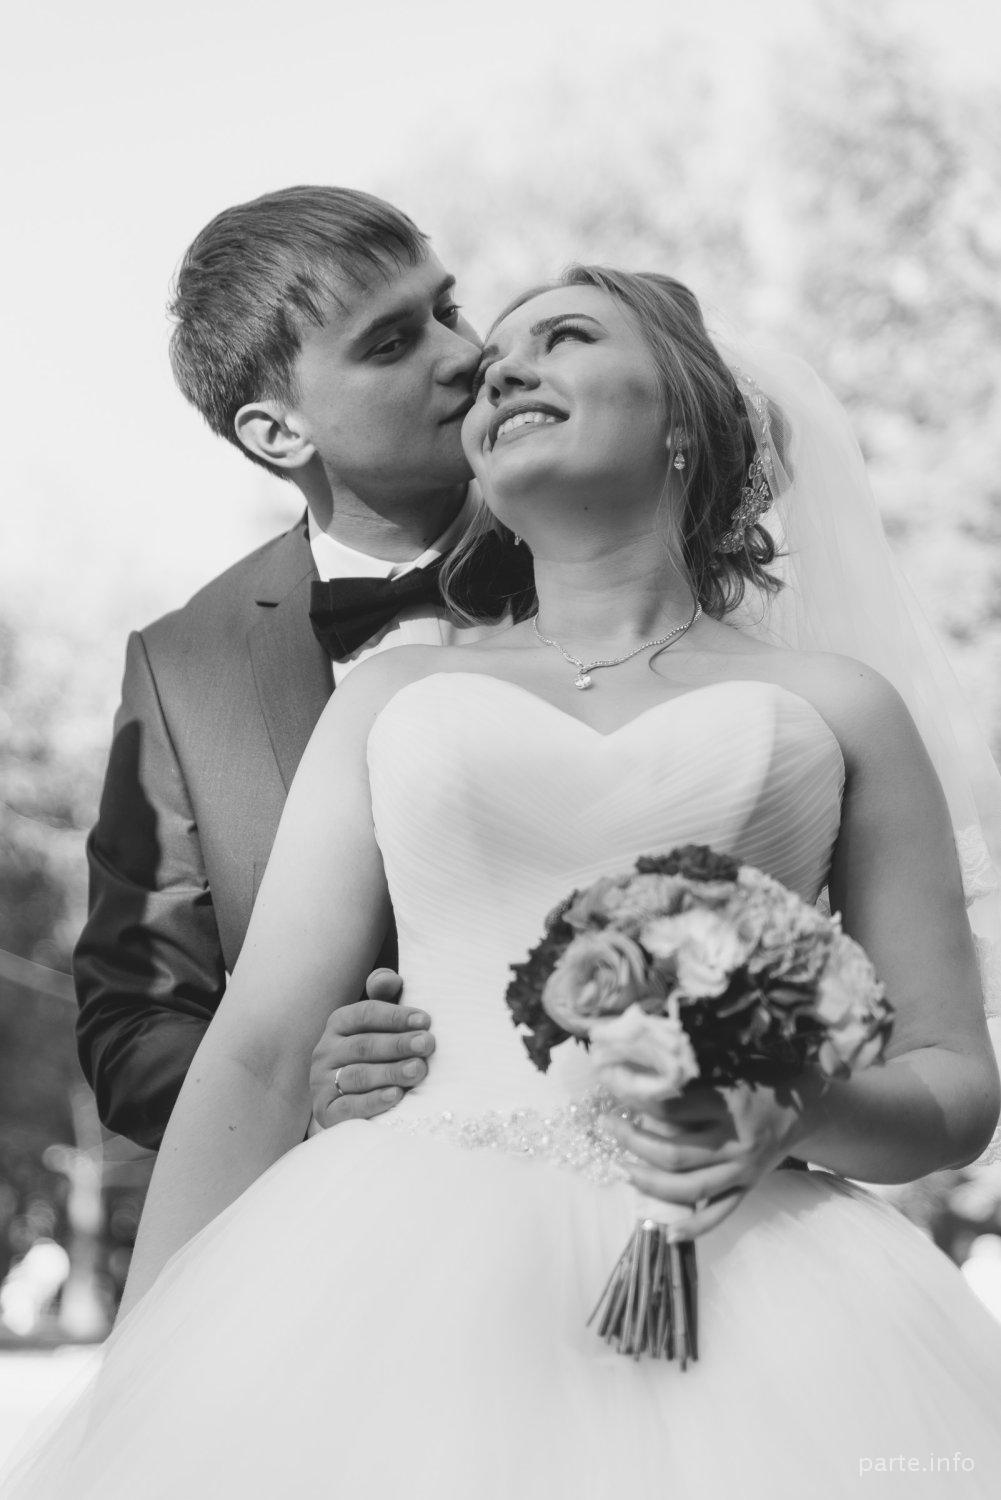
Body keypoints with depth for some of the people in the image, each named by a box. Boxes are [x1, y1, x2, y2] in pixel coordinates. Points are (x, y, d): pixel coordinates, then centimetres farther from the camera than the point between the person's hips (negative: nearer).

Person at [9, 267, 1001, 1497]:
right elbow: (259, 1050, 7)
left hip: (739, 1315, -1)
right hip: (412, 1290, 1)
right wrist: (136, 1389, -2)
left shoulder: (837, 709, 12)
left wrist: (792, 1115, -11)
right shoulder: (391, 696, 15)